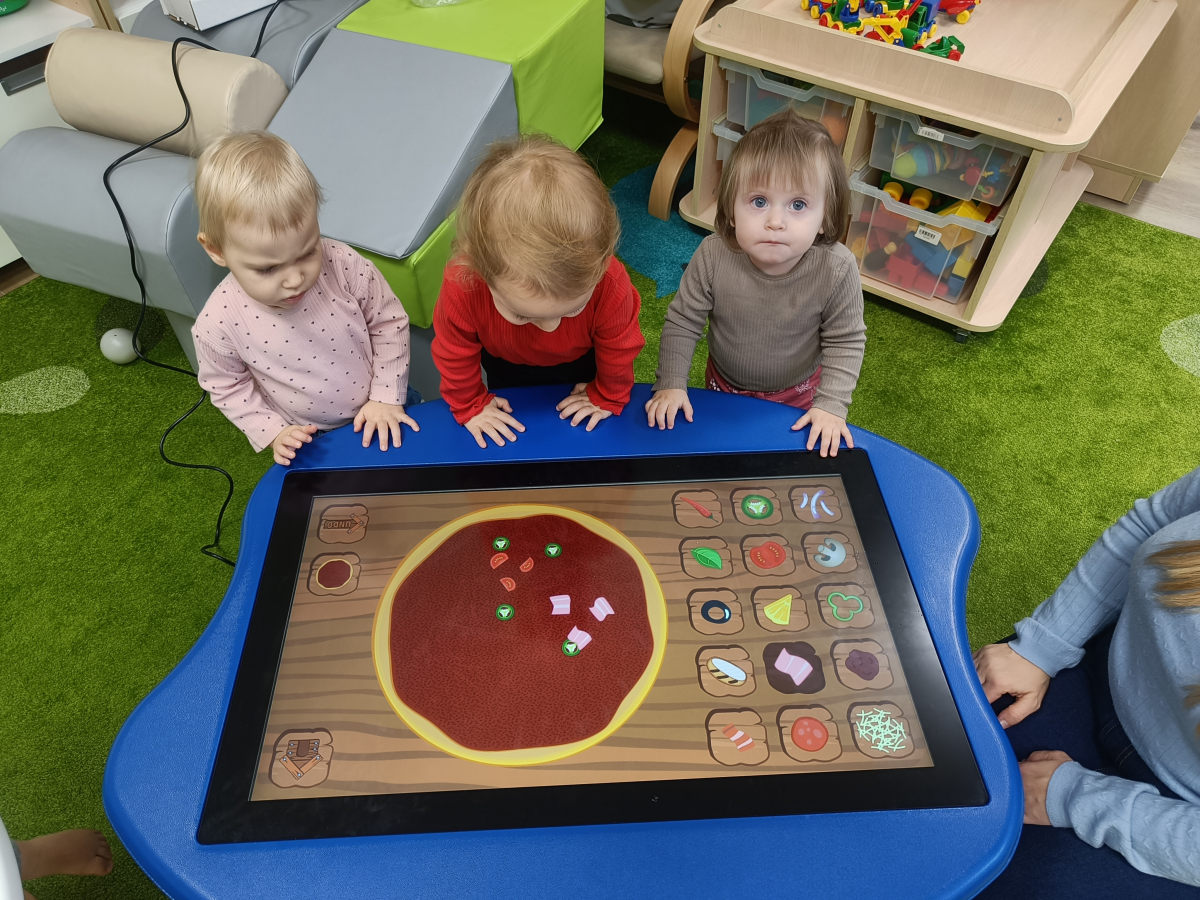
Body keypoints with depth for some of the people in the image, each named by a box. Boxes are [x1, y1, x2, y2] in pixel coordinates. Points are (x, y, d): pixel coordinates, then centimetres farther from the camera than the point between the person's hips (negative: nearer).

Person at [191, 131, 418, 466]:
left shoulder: (344, 265, -26)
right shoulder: (218, 323, -24)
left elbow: (389, 323, -11)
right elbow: (228, 387, -5)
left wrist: (387, 397, -11)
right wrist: (273, 432, -12)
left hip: (384, 414, 0)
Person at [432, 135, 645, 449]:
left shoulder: (611, 287, -46)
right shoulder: (461, 288, -45)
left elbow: (619, 350, -23)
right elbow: (455, 354, -23)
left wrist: (607, 397, -7)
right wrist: (470, 405, -9)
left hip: (581, 363, 0)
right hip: (507, 365, 1)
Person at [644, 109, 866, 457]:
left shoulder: (836, 269, -31)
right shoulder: (713, 256, -31)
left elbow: (845, 341, -17)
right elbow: (682, 321, -17)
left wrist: (831, 405, -20)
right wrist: (671, 384, -18)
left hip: (797, 394, 0)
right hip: (724, 384, 1)